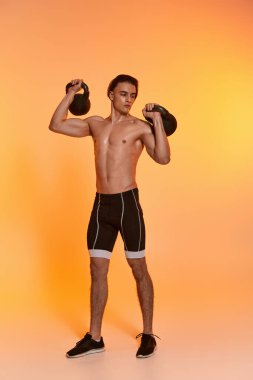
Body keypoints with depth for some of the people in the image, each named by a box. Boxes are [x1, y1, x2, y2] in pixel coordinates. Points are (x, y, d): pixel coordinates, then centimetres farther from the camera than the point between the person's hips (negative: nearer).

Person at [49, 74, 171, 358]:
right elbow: (56, 125, 16)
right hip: (101, 204, 5)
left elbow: (163, 158, -15)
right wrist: (71, 94, 13)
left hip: (127, 202, -5)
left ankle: (148, 334, 16)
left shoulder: (139, 127, -2)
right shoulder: (95, 124, 14)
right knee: (97, 270, 8)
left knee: (138, 269, 3)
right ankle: (94, 338, 17)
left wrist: (157, 120, -15)